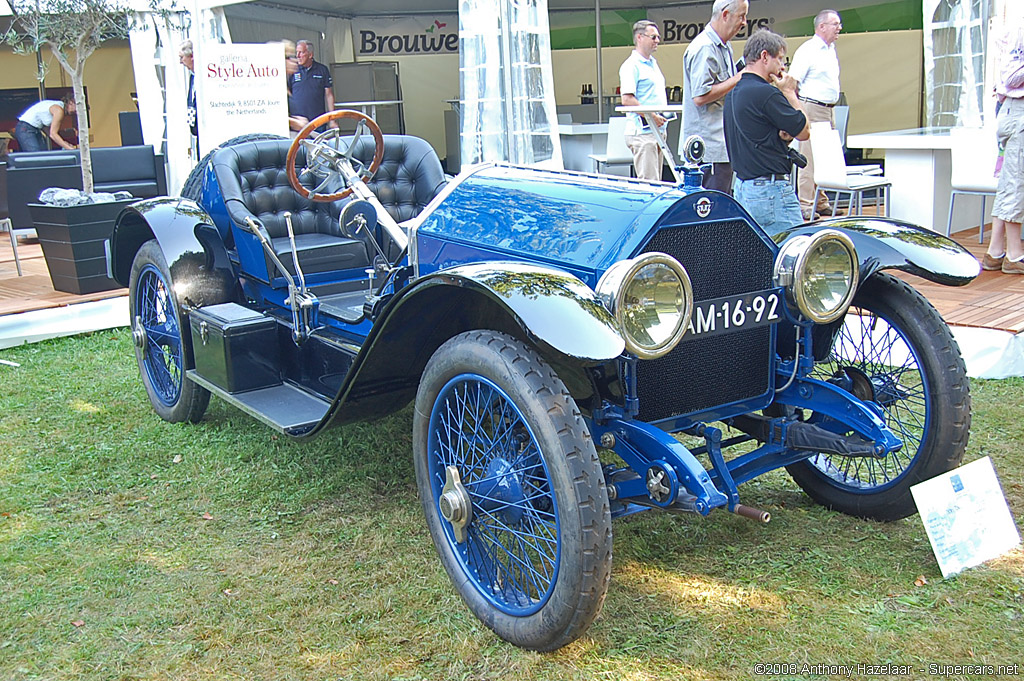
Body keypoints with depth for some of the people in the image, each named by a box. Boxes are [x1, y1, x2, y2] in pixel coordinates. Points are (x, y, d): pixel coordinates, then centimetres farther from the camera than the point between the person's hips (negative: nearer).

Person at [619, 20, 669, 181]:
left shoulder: (653, 63, 21)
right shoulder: (631, 65, -9)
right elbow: (627, 99, -18)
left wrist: (665, 113, 14)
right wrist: (651, 116, -20)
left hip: (657, 131, 10)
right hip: (642, 131, -10)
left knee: (656, 181, 11)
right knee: (648, 181, -13)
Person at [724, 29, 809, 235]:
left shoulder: (733, 92, 12)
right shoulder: (766, 93, -17)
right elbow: (804, 131, -5)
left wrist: (782, 135, -1)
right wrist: (789, 92, 3)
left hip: (742, 186, 10)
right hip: (771, 190, -10)